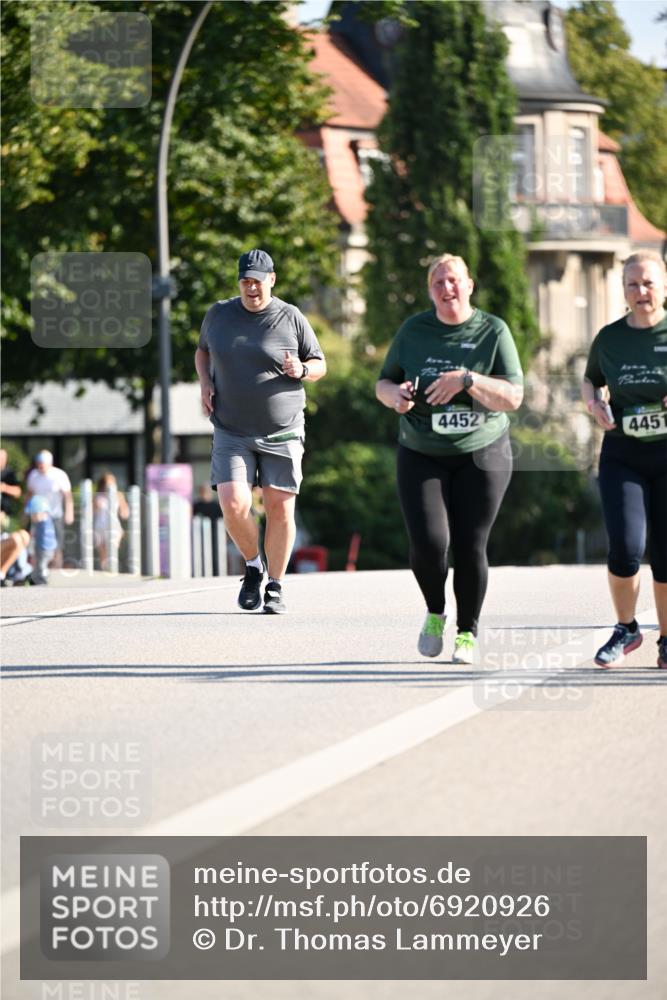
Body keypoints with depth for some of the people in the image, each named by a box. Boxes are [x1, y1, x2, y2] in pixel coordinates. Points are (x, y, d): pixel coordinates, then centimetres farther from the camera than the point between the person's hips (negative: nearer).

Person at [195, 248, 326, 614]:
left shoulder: (291, 318, -2)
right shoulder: (219, 314, 4)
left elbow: (320, 365, 8)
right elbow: (203, 351, 23)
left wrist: (302, 370, -15)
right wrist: (205, 383, 4)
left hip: (282, 432, -1)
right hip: (231, 433, 1)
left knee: (280, 508, -3)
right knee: (233, 505, -14)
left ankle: (275, 587, 12)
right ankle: (253, 567, 12)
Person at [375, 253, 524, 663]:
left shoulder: (493, 332, -3)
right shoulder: (414, 330, 3)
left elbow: (513, 397, -9)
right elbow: (383, 384, 12)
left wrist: (467, 380, -23)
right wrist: (395, 395, -12)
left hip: (481, 456, -1)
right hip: (422, 456, 1)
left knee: (470, 548, -2)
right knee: (429, 544, -14)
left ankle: (468, 632, 18)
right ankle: (435, 614, 15)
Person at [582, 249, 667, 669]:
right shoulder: (610, 339, 4)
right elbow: (591, 380, 23)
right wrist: (594, 402, 0)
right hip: (623, 457, 1)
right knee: (626, 548, -14)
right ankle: (627, 629, 11)